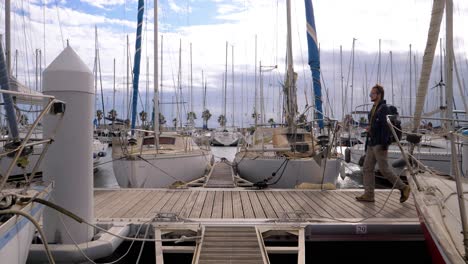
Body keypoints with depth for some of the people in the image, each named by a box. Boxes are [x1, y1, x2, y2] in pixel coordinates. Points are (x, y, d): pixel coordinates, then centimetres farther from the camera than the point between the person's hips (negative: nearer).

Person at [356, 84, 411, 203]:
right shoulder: (373, 109, 16)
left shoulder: (384, 108, -13)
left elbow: (386, 127, -20)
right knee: (367, 168, 7)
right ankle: (368, 194, 10)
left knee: (384, 169, -4)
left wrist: (384, 145, -24)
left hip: (379, 144, -9)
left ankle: (404, 188, 11)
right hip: (371, 144, 9)